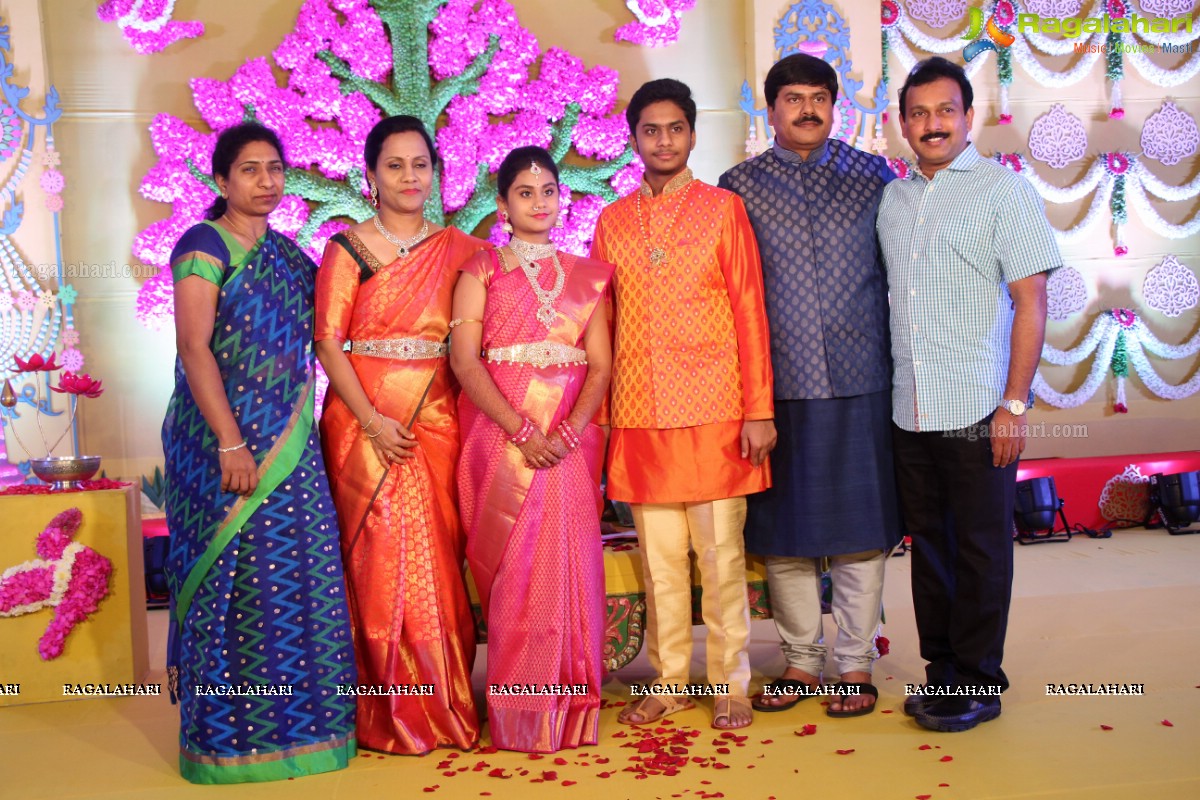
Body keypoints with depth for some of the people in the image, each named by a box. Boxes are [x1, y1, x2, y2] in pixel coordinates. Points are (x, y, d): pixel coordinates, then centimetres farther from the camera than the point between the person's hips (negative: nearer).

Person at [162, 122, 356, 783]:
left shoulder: (286, 252, 16)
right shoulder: (205, 246, -5)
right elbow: (194, 348, -13)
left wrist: (299, 426, 9)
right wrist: (230, 442, -19)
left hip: (287, 442, 6)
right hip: (226, 438, -6)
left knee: (295, 572, 6)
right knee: (234, 578, -1)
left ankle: (293, 719, 19)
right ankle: (231, 734, 11)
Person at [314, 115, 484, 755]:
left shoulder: (458, 248, 11)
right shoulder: (347, 248, 2)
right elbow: (328, 345, -4)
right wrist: (371, 421, -14)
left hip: (437, 419, 3)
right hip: (364, 420, -2)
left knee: (439, 558, 3)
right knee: (381, 558, -2)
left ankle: (444, 704, 16)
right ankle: (391, 713, 11)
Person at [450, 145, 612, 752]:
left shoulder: (586, 275, 15)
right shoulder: (482, 270, 8)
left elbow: (601, 363, 6)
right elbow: (464, 360, -4)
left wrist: (570, 430, -12)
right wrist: (521, 430, -15)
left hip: (571, 439, 2)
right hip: (499, 433, -2)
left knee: (568, 564, -3)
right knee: (512, 568, -4)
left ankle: (567, 707, 8)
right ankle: (518, 716, 5)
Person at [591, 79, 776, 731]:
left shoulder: (723, 208, 4)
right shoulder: (612, 222, 12)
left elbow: (750, 310, 0)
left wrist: (759, 409, -7)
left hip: (713, 411, -3)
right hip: (638, 416, 3)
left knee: (720, 553, 2)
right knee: (658, 556, 8)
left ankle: (730, 684, 15)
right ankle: (669, 681, 20)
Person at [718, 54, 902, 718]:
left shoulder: (873, 177, 9)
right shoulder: (739, 186, 7)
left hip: (859, 383, 0)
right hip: (777, 385, 0)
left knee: (858, 528, 3)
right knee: (782, 532, 6)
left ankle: (855, 665, 16)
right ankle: (801, 661, 20)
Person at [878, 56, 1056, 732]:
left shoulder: (1004, 189, -2)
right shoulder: (892, 200, 13)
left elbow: (1031, 302, -7)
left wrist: (1015, 403, -13)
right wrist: (887, 391, 10)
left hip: (978, 411, -5)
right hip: (911, 412, 5)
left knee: (981, 547, 3)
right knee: (930, 543, 12)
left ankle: (978, 684, 15)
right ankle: (942, 672, 25)